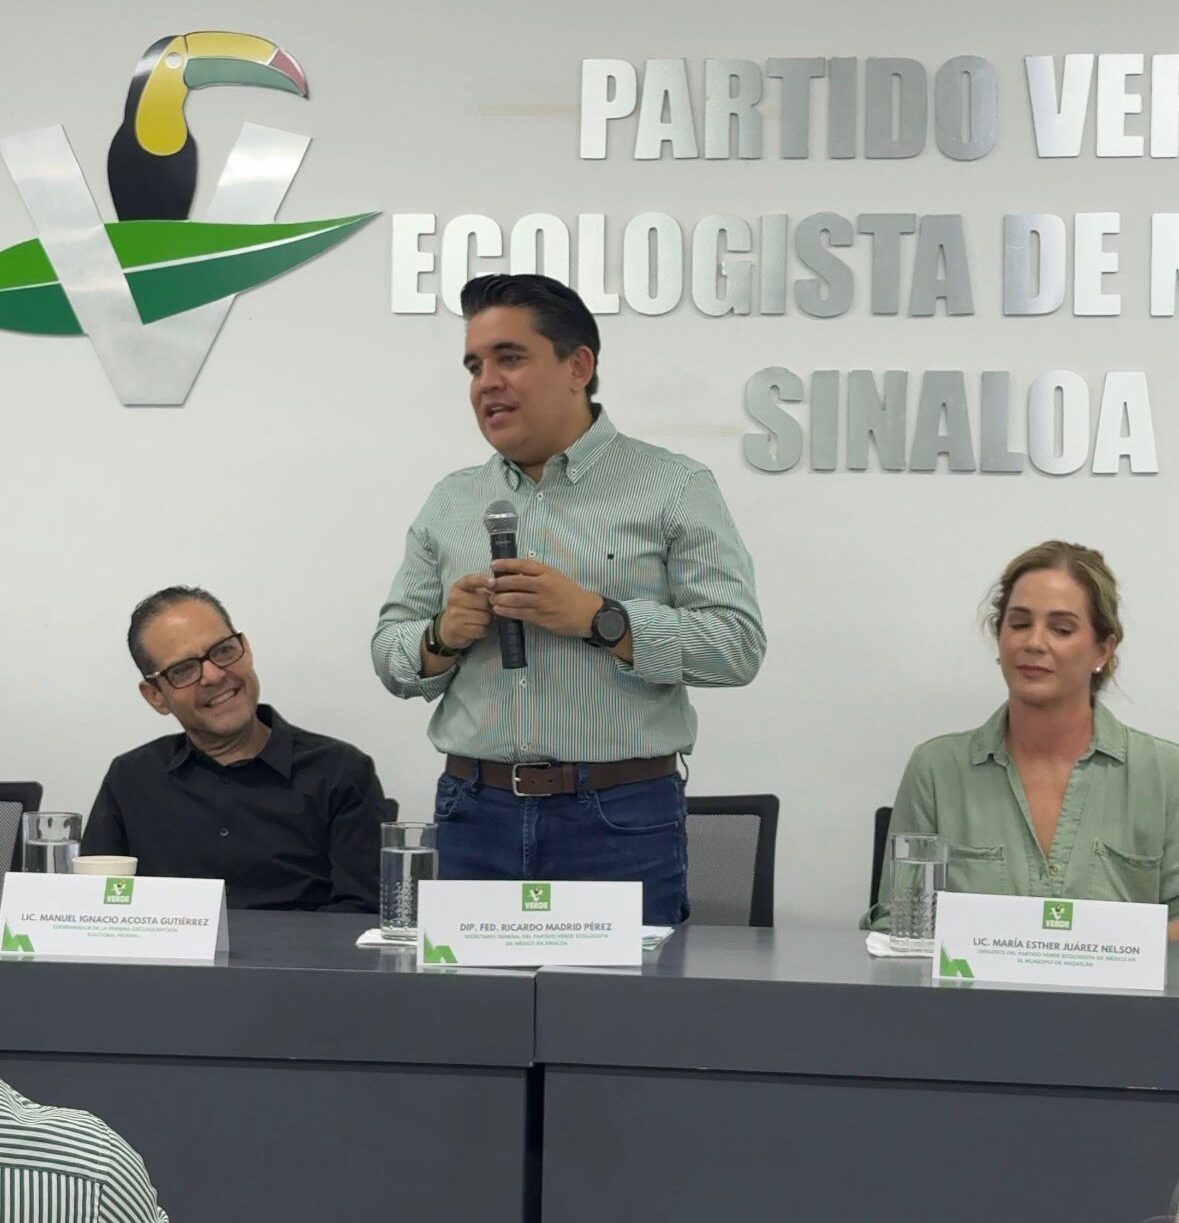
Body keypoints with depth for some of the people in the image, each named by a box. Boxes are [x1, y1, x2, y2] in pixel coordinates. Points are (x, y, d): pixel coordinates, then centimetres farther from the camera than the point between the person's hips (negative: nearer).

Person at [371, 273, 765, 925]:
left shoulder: (674, 488, 1)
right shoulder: (450, 502, 13)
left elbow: (738, 644, -7)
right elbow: (390, 653, 15)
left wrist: (594, 617, -17)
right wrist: (444, 636, -7)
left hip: (621, 820, -3)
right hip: (475, 817, 3)